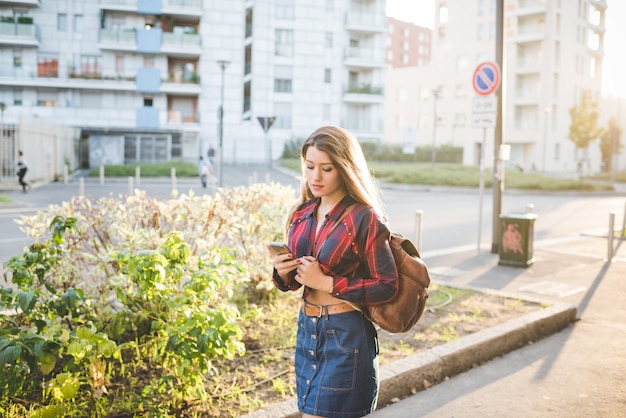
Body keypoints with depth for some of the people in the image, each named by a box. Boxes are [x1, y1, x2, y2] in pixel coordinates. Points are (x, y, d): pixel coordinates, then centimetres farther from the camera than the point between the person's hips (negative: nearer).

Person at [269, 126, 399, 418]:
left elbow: (387, 286, -15)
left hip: (346, 335, -6)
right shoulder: (302, 213, 4)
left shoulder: (364, 218, -15)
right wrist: (283, 273, -10)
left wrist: (327, 282, -20)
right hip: (306, 328, 7)